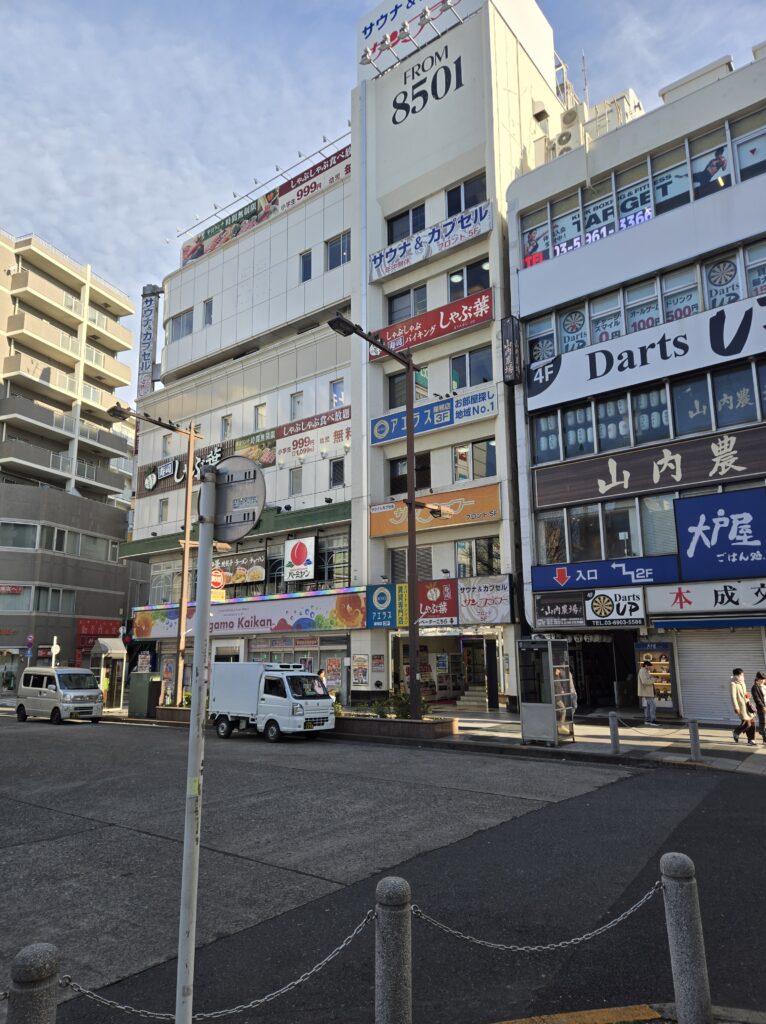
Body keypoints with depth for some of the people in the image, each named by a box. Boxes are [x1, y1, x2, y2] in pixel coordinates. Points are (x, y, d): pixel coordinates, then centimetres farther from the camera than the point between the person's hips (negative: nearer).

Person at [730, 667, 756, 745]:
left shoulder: (742, 683, 15)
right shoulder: (734, 684, -11)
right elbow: (733, 696, -15)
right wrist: (736, 707, -19)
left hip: (747, 705, 8)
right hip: (741, 706, -8)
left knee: (752, 722, 4)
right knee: (747, 723, -10)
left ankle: (751, 740, 12)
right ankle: (736, 732, 15)